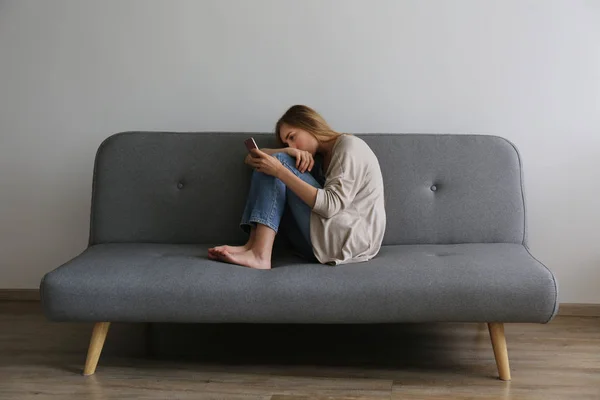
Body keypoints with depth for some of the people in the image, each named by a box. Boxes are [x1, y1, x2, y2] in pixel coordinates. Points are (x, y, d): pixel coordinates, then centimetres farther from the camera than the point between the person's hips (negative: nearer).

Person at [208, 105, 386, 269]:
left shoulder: (349, 145, -2)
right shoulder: (322, 156, 22)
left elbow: (331, 205, -19)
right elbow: (250, 158, 12)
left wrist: (280, 170, -20)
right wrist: (289, 152, -8)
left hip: (350, 239, -8)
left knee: (279, 162, -11)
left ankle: (259, 254, -26)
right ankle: (255, 246, -19)